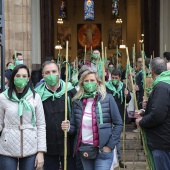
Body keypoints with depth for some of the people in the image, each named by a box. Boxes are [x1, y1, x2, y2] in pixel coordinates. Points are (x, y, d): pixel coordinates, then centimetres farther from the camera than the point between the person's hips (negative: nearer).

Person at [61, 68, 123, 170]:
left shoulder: (107, 99, -6)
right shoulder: (77, 101, 4)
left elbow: (118, 124, -4)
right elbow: (75, 126, 9)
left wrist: (110, 145, -8)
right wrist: (68, 127, -12)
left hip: (103, 150, -4)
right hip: (84, 149, 4)